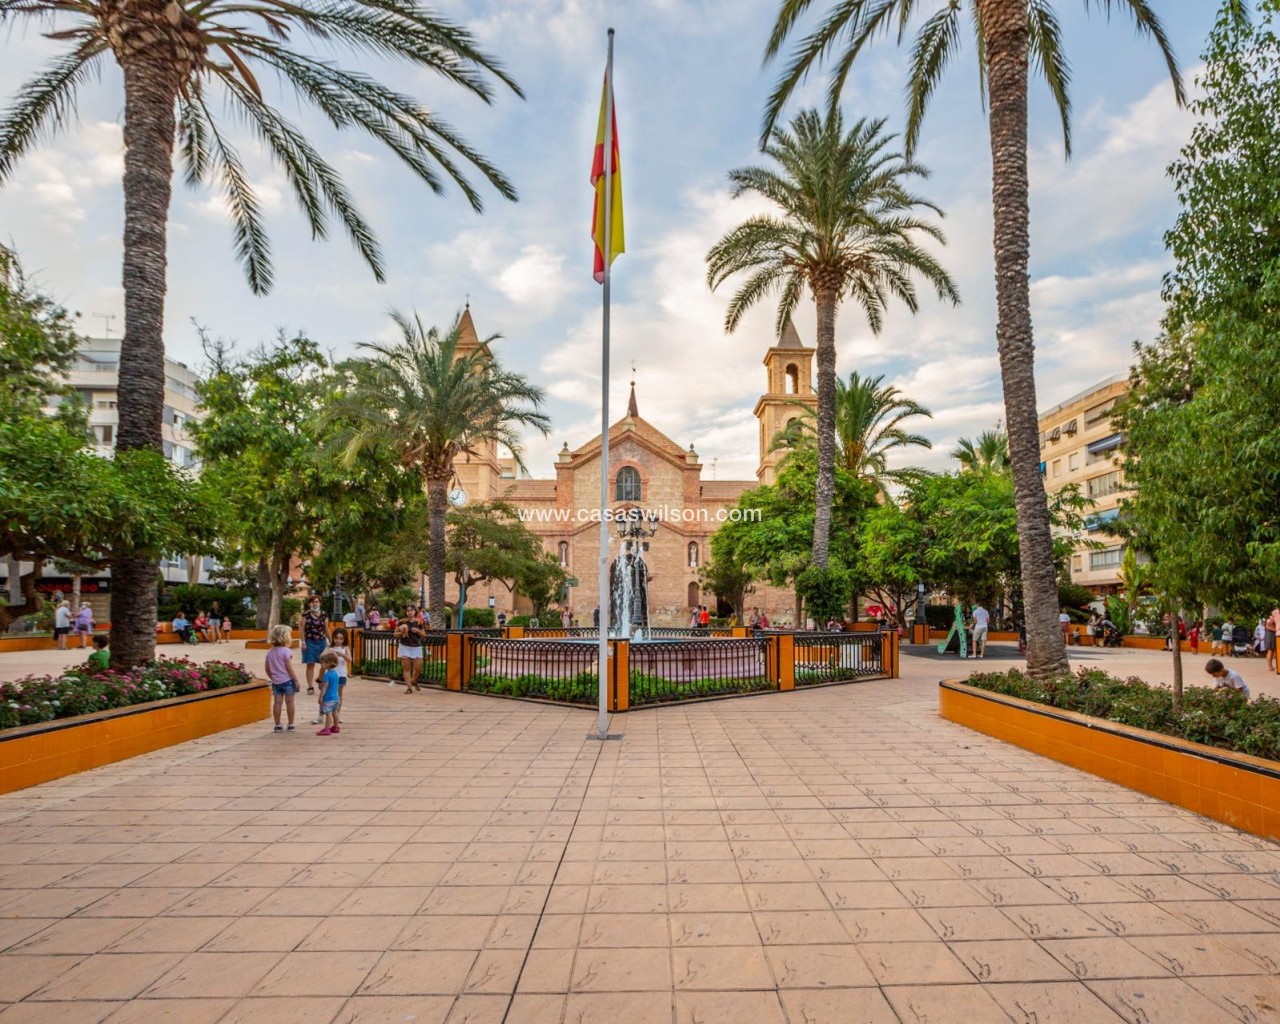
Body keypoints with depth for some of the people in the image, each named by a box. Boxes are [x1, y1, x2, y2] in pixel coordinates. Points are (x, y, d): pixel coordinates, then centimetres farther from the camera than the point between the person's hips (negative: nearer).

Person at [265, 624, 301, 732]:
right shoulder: (286, 651, -14)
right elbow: (289, 668, -15)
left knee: (277, 702, 6)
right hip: (287, 680, -5)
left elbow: (268, 669, 8)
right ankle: (290, 725, 8)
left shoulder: (270, 652, 6)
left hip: (276, 681, 5)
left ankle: (277, 725, 10)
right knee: (289, 702, 3)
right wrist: (296, 680, -9)